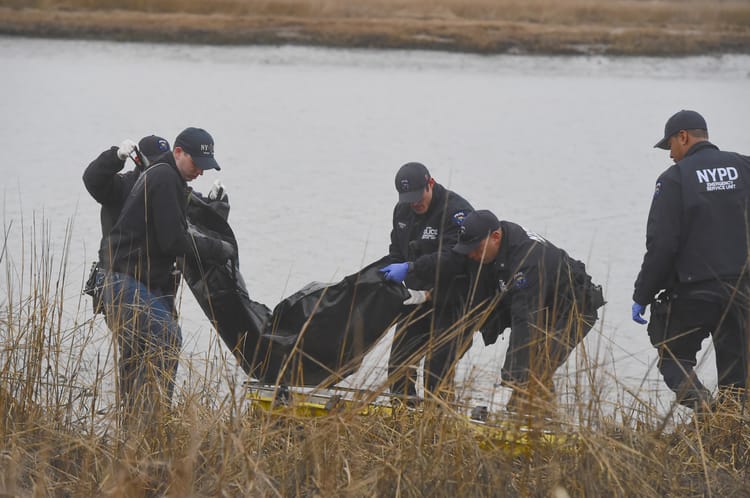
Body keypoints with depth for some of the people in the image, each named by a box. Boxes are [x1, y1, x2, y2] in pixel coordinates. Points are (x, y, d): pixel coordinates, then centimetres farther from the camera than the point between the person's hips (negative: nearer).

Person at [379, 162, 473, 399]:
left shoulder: (457, 211, -19)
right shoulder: (403, 210, 7)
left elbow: (453, 257, -29)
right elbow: (396, 250, 21)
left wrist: (410, 268, -31)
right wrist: (392, 273, 1)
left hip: (450, 302, -8)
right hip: (417, 298, 8)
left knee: (438, 370, -10)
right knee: (398, 363, 10)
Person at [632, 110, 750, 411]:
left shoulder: (675, 178, -7)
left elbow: (661, 244, -11)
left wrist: (642, 297, -4)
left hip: (693, 293, -4)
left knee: (674, 358, 10)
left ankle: (700, 402, -16)